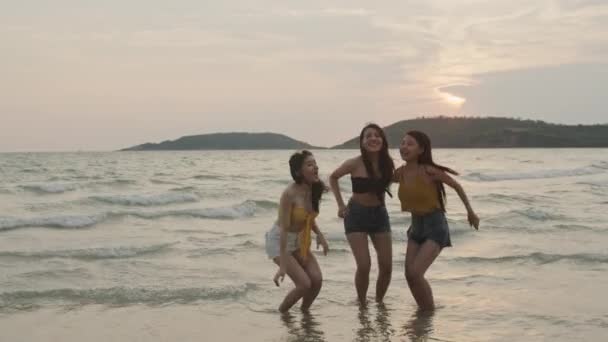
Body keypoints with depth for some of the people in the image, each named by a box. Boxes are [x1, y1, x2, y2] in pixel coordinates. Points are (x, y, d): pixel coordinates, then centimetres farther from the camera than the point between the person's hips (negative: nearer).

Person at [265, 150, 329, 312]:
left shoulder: (314, 189, -7)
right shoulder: (290, 194, -28)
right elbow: (284, 229, -28)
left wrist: (319, 234, -5)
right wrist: (283, 264, -29)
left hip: (299, 240, 7)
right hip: (279, 240, -7)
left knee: (317, 280, -8)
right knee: (304, 284, -14)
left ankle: (304, 312, 17)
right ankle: (280, 313, 11)